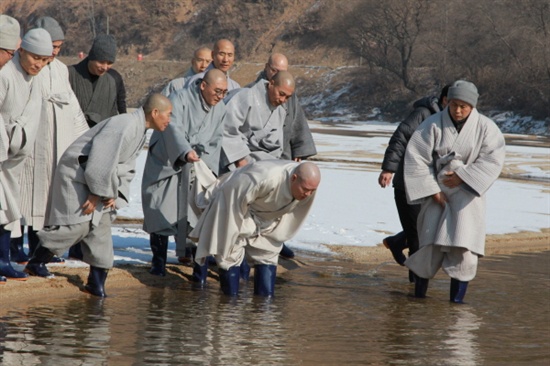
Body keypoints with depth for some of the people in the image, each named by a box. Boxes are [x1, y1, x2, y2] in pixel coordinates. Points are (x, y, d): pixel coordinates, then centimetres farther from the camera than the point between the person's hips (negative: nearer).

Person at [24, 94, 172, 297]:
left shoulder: (140, 133, 8)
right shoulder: (124, 126, -25)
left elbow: (126, 169, 15)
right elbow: (102, 161, -28)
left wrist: (115, 193, -1)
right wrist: (98, 193, -21)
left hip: (95, 178, 10)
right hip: (76, 173, -10)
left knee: (101, 227, 4)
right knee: (78, 223, -15)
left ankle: (97, 282, 9)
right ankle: (35, 263, -3)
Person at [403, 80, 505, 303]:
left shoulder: (485, 128, -7)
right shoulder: (433, 125, -9)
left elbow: (492, 159, -12)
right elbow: (416, 158, -9)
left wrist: (462, 176, -18)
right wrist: (431, 190, -12)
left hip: (466, 194, 0)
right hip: (437, 192, 0)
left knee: (463, 246, -9)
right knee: (431, 244, -2)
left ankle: (457, 297, -6)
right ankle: (419, 292, 10)